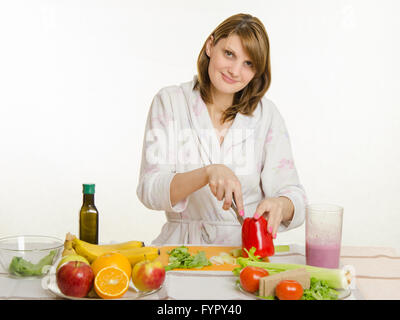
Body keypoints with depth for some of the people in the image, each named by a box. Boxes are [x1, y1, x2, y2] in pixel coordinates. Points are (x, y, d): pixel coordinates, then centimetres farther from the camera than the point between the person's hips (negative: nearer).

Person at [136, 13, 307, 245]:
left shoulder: (266, 114, 5)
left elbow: (293, 195, 1)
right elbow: (149, 191, -8)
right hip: (183, 247, -2)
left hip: (247, 248, 2)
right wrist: (207, 173, -25)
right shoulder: (169, 102, 2)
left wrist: (279, 205, -23)